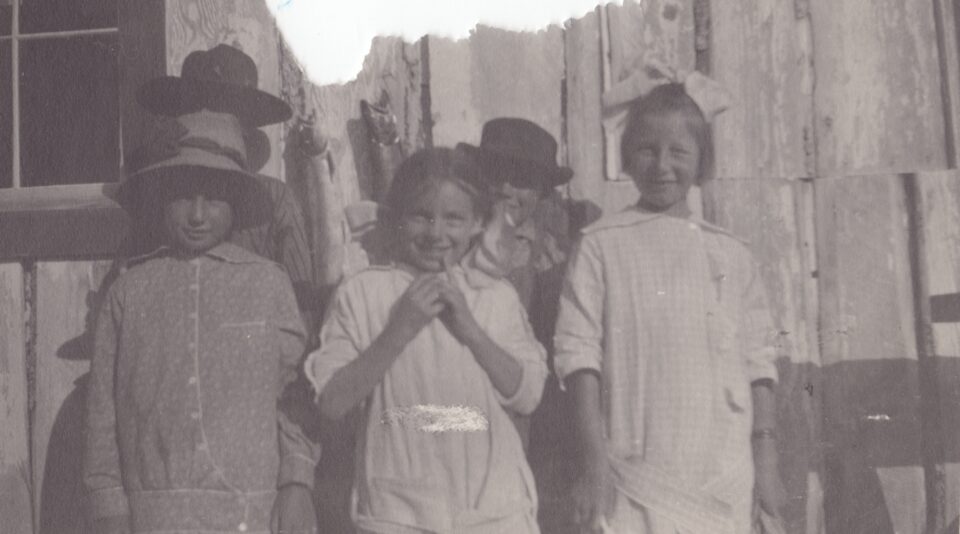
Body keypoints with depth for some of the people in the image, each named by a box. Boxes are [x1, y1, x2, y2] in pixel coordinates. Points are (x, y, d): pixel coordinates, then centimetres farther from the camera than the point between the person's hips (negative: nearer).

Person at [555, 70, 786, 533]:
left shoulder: (730, 256, 8)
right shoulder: (602, 247, 0)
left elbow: (757, 362, 10)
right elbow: (579, 355, -4)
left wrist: (765, 461, 6)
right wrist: (595, 462, -10)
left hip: (723, 484, 3)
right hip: (632, 480, -3)